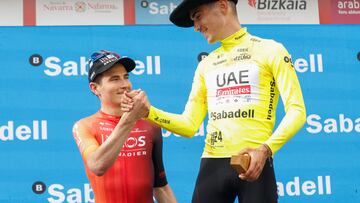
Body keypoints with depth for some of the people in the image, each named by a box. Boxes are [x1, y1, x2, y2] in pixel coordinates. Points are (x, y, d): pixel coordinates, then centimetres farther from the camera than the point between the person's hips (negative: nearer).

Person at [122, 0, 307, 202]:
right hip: (212, 164, 4)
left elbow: (296, 111, -4)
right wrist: (149, 111, 0)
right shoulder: (206, 65, 19)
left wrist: (265, 149, -19)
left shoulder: (269, 50, 3)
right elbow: (190, 125, 15)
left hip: (255, 162, -4)